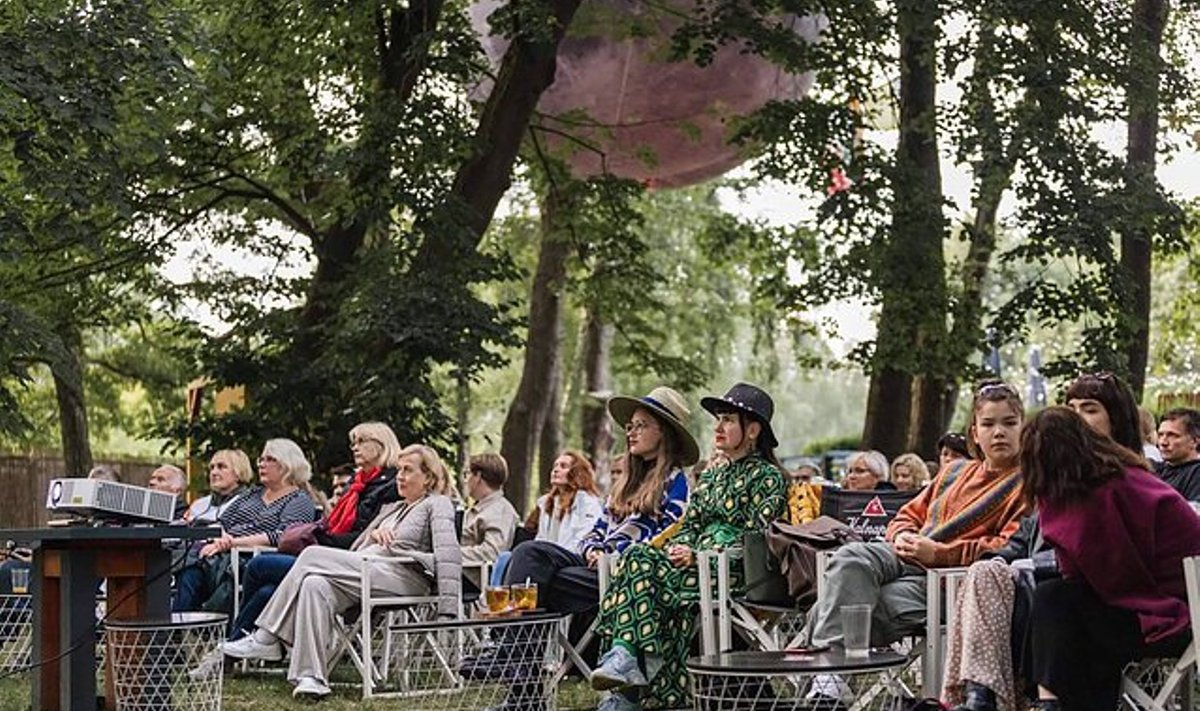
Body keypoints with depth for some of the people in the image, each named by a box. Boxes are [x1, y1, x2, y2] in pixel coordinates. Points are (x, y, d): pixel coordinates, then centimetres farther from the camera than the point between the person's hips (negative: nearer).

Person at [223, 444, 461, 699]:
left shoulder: (438, 504, 8)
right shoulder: (392, 508, 32)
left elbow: (448, 553, -8)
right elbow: (355, 550, 25)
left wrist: (447, 609, -21)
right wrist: (373, 533, 1)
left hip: (403, 577, -8)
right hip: (365, 572, 8)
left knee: (313, 556, -18)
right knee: (315, 585, -25)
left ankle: (267, 638, -16)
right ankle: (312, 678, -31)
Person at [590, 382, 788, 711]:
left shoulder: (768, 476, 1)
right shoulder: (711, 478, 26)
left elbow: (756, 538, -9)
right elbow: (688, 526, 22)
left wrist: (698, 557, -14)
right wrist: (678, 549, -3)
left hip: (735, 574, -7)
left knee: (641, 562, -25)